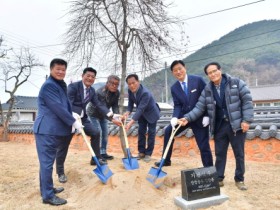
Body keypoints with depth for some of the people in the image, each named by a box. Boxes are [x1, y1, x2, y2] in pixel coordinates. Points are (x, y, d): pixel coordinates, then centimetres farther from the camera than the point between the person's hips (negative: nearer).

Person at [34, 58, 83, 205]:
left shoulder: (60, 85, 18)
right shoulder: (48, 85, -15)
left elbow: (64, 106, 23)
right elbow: (58, 108, -21)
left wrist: (73, 117, 8)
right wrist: (74, 122, -14)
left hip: (55, 130, 10)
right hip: (46, 131, -10)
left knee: (48, 162, 19)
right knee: (47, 163, -2)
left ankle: (47, 188, 32)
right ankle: (47, 195, 7)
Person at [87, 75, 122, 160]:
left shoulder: (116, 93, -14)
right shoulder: (100, 92, -35)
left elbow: (115, 105, -13)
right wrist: (112, 120, -47)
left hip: (103, 114, 7)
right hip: (93, 113, -7)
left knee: (105, 133, 6)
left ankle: (103, 153, 18)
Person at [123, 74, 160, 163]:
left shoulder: (145, 93, -39)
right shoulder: (130, 90, -17)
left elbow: (140, 109, -45)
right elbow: (131, 103, -7)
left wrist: (131, 122, -52)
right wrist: (128, 112, -29)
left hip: (151, 113, -6)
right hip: (142, 114, 6)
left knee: (151, 133, -2)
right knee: (141, 132, 8)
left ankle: (148, 154, 9)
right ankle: (141, 152, 17)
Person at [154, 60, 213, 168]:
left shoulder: (198, 80, -11)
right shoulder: (174, 88, 0)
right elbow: (177, 105, -1)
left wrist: (207, 116, -13)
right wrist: (175, 117, -21)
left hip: (200, 118, -4)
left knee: (203, 146, -1)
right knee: (168, 131, 1)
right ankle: (166, 161, 19)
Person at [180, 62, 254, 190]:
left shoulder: (236, 83, -5)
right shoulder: (207, 90, 5)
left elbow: (247, 100, -5)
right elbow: (199, 108, 2)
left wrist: (246, 120, -12)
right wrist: (187, 118, -11)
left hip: (237, 125, -3)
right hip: (219, 126, 3)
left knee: (239, 154, 8)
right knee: (220, 153, 10)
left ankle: (239, 179, 25)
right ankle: (219, 178, 23)